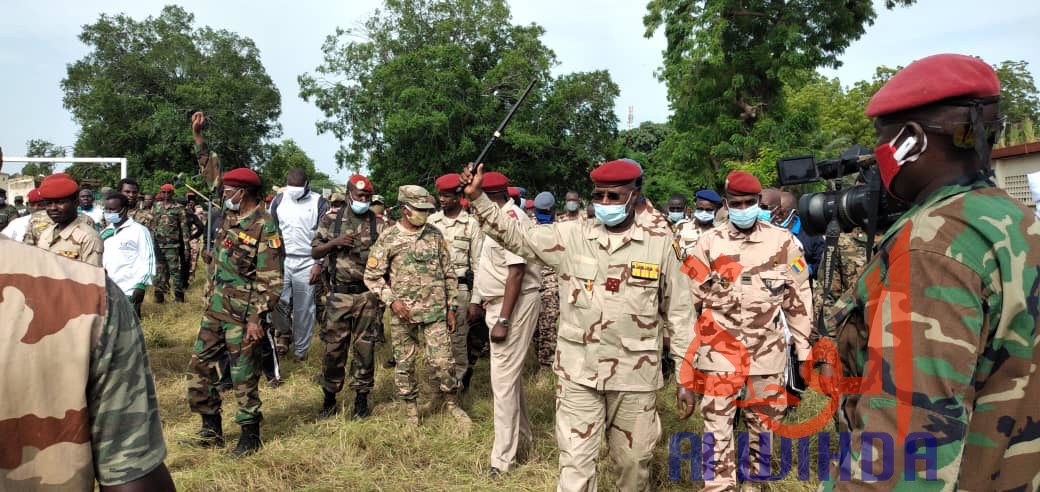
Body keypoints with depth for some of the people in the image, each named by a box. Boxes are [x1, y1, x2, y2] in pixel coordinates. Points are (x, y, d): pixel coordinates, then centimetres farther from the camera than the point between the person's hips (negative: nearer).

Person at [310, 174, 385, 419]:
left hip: (368, 295, 0)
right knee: (333, 348, 6)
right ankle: (329, 401, 21)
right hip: (339, 294, 1)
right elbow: (315, 253, 4)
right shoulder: (331, 220, 4)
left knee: (365, 348, 5)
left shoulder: (379, 224, 1)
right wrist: (335, 242, -12)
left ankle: (361, 399, 19)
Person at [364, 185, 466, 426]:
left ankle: (452, 404, 17)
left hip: (435, 310, 1)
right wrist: (392, 300, -11)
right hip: (402, 313, -1)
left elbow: (449, 273, 9)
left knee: (442, 361, -2)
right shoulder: (388, 238, -3)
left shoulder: (435, 235, 4)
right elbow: (372, 276, 1)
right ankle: (411, 409, 26)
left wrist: (451, 307, 6)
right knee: (404, 363, 9)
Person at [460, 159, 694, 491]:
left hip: (635, 374, 0)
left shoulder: (659, 243, -3)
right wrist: (478, 198, -12)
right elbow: (515, 235, 1)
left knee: (633, 459, 17)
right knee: (576, 461, 6)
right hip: (579, 371, 1)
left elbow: (679, 313, 1)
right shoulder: (571, 235, 0)